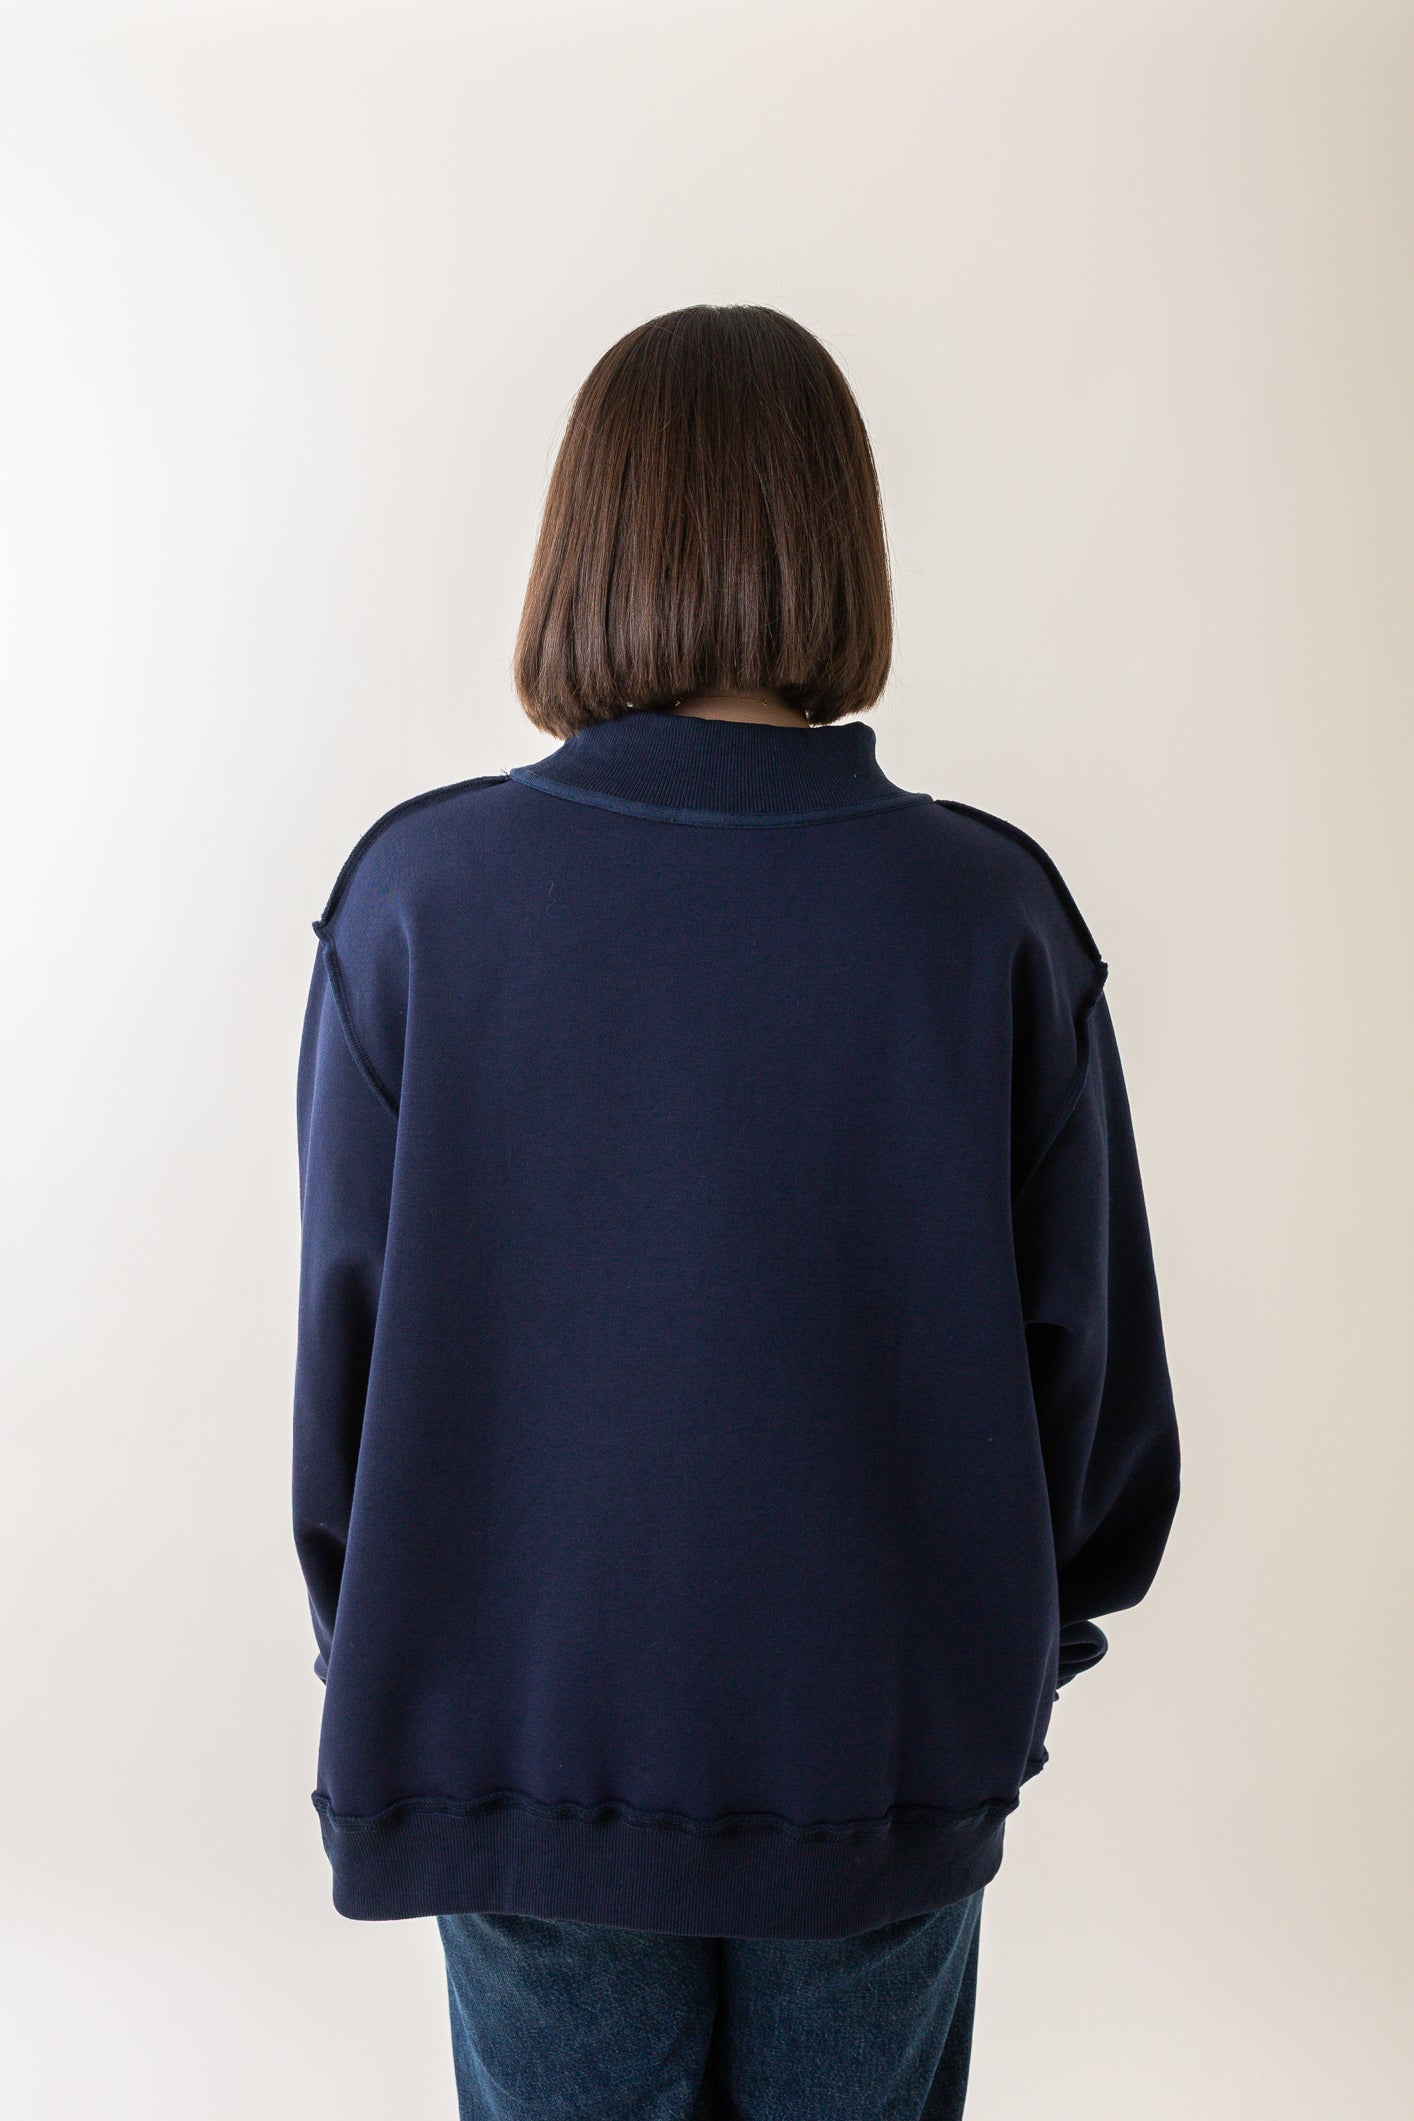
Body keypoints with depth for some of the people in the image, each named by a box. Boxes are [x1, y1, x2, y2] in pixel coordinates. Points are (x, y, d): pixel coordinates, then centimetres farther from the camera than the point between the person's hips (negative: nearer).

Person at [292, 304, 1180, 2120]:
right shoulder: (991, 913, -14)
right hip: (890, 1748, 1)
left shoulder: (416, 895, -15)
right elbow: (1091, 1351, -6)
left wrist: (380, 1651, 10)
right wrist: (1016, 1627, 13)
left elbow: (347, 1332, -8)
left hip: (523, 1720, 0)